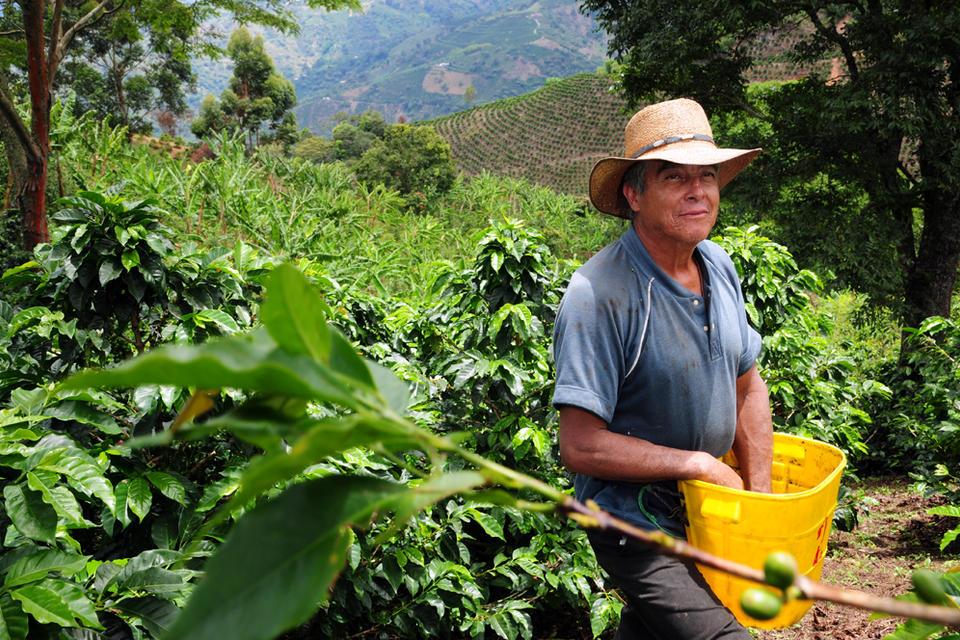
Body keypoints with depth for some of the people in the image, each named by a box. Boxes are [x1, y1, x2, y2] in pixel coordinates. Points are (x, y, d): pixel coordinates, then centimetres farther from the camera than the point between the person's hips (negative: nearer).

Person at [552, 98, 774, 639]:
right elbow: (580, 446, -26)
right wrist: (697, 464, -19)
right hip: (636, 527, -7)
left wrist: (760, 495, 3)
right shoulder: (600, 293, -26)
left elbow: (749, 388, 9)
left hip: (705, 513, 7)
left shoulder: (720, 266, -2)